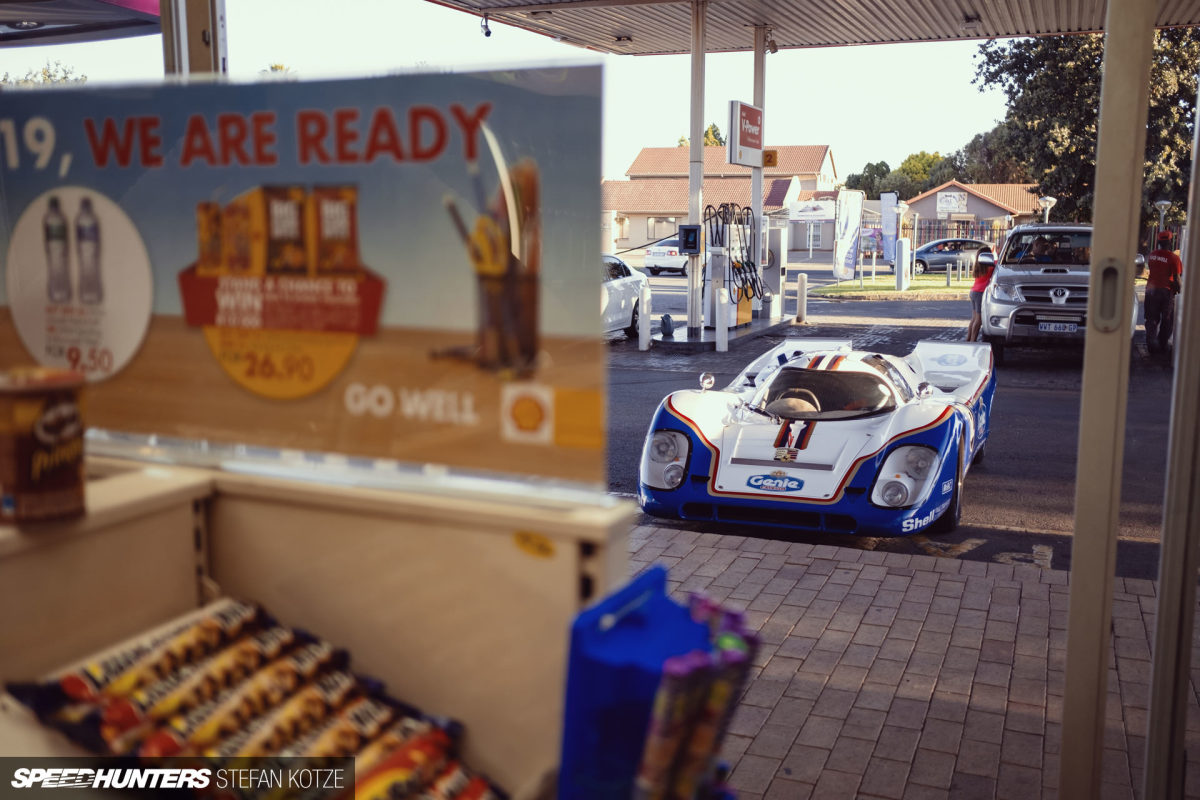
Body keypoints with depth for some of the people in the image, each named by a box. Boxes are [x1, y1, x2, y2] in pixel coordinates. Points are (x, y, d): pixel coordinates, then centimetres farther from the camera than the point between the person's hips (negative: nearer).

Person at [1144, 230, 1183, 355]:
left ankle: (1151, 345, 3)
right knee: (1167, 320, 11)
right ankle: (1163, 344, 17)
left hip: (1151, 289, 4)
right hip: (1166, 290, -4)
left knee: (1152, 319, 9)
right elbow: (1176, 278, -14)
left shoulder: (1151, 255, 0)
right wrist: (1179, 289, 2)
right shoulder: (1173, 258, -15)